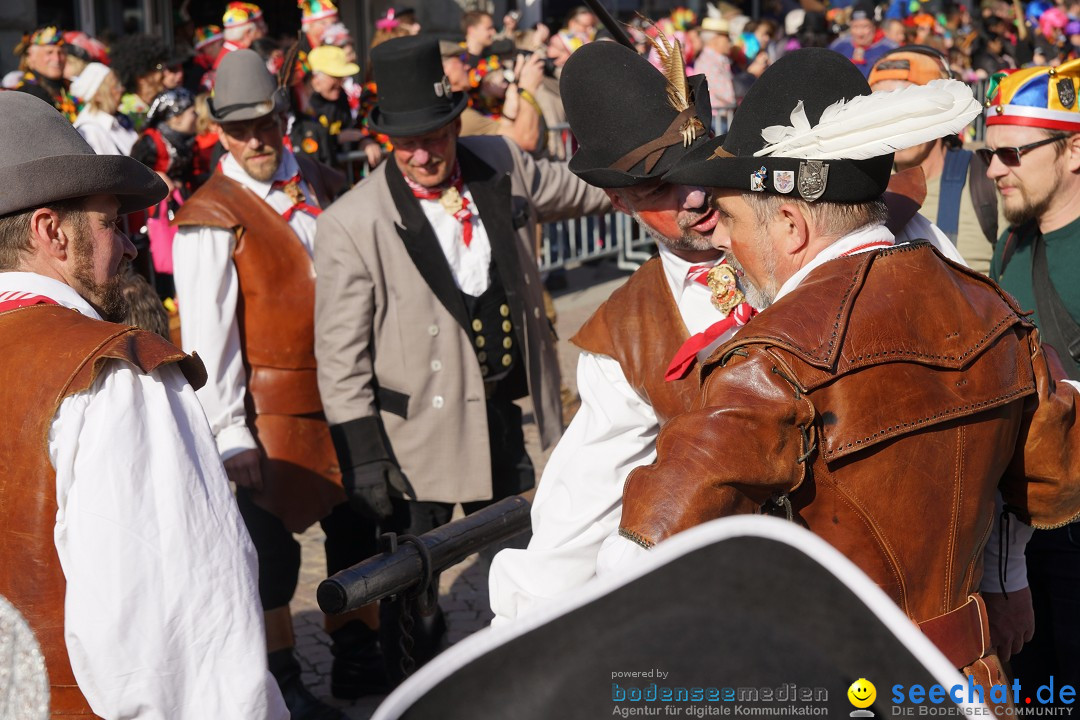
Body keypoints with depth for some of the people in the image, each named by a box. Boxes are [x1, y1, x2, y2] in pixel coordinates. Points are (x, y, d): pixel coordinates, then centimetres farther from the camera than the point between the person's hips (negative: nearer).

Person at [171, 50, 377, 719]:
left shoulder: (322, 184, 7)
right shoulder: (211, 218, -13)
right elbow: (206, 333, -15)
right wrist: (229, 431, -18)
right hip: (275, 405, -6)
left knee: (359, 527, 16)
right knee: (272, 542, 2)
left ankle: (357, 660, 32)